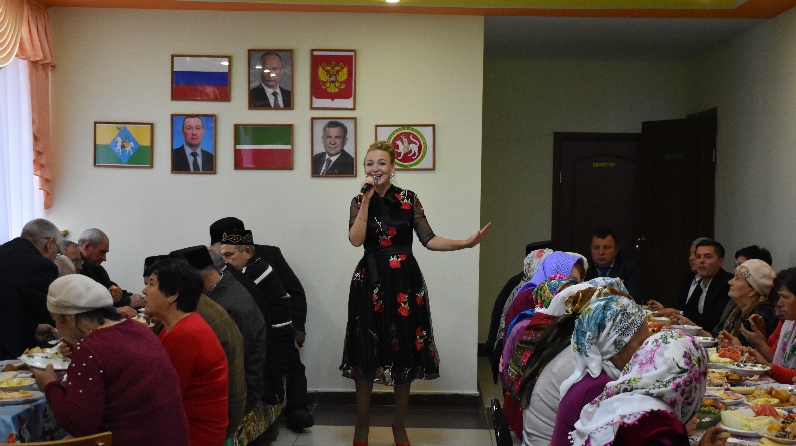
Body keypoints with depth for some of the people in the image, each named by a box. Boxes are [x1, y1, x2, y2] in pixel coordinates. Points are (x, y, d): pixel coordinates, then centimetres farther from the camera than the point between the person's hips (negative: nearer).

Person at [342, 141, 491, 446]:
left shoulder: (409, 200, 3)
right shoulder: (359, 202, 4)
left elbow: (429, 240, -2)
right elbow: (356, 240, -12)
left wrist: (466, 243, -14)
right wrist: (367, 200, -13)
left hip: (405, 282, 0)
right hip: (371, 282, 0)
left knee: (404, 353, 5)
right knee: (367, 352, 3)